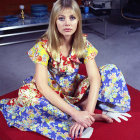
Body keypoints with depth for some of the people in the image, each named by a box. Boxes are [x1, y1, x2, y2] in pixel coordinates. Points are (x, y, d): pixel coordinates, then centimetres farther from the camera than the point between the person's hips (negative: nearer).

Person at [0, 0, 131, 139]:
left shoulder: (83, 43, -13)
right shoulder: (44, 45, -22)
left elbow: (95, 77, -21)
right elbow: (42, 85, -31)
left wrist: (88, 113, -37)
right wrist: (75, 113, -39)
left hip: (75, 89, 3)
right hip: (52, 91, -2)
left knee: (111, 70, -12)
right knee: (27, 93, -36)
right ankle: (81, 107, -23)